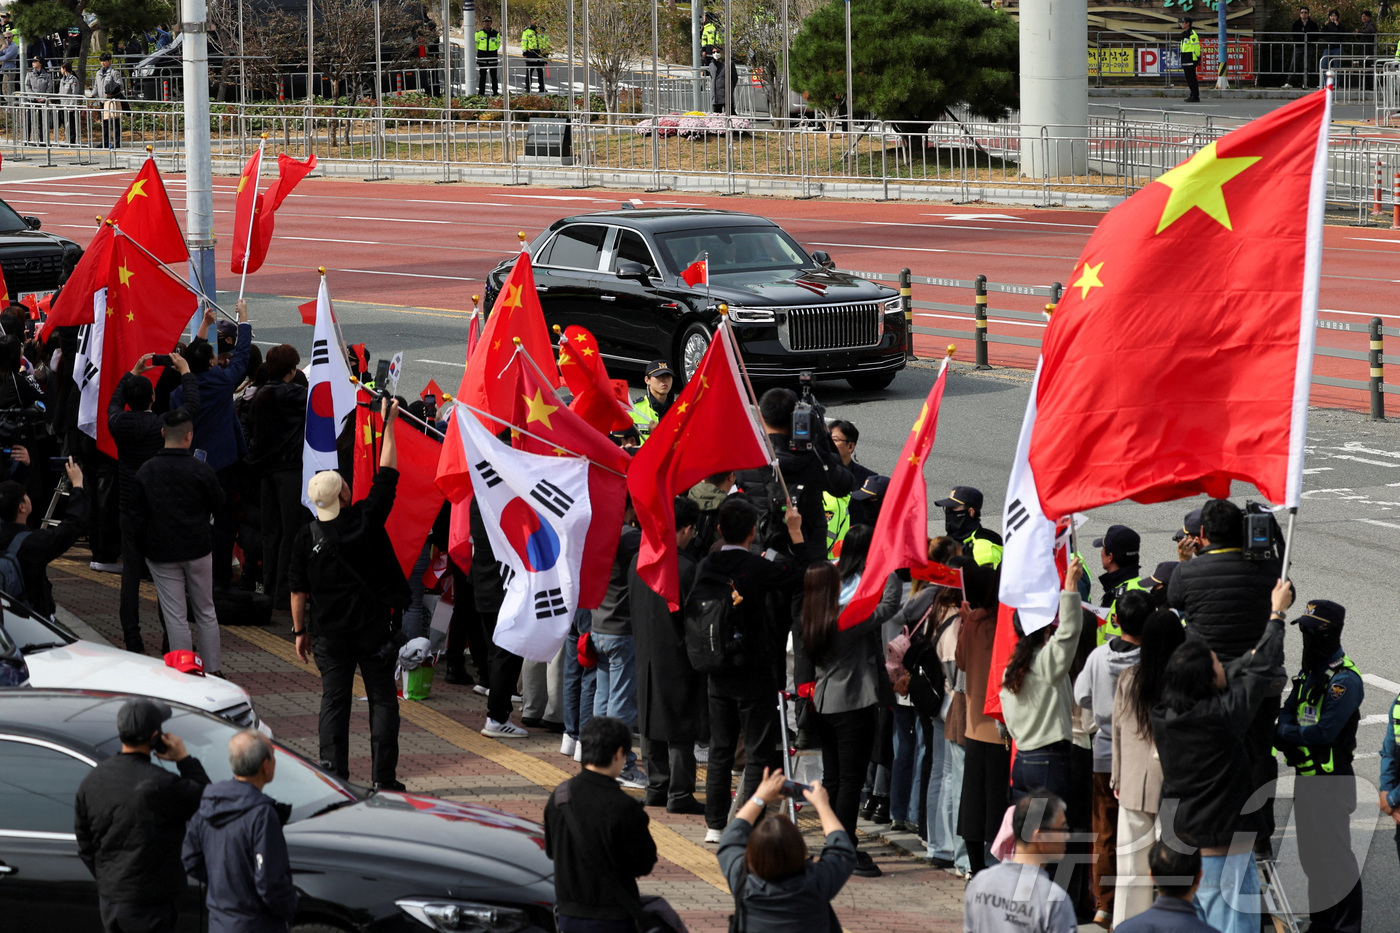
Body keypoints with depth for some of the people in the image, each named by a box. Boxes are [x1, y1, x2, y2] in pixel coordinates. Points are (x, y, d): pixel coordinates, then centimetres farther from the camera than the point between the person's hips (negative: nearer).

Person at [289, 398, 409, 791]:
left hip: (329, 631, 1)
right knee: (382, 699, 7)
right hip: (374, 626, -1)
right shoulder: (366, 519, -11)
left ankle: (335, 776, 2)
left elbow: (298, 590, -1)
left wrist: (300, 631, 11)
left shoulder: (307, 537, -7)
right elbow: (387, 475, 0)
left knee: (334, 702, 6)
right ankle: (383, 776, 4)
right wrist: (388, 424, 8)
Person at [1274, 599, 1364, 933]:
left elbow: (1325, 732, -24)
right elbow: (1286, 713, 12)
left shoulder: (1344, 679, -18)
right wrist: (1289, 736, -10)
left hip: (1331, 780, -9)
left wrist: (1285, 735, -13)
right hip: (1305, 776, 9)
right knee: (1312, 855, 17)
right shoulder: (1309, 673, 12)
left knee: (1336, 855, -4)